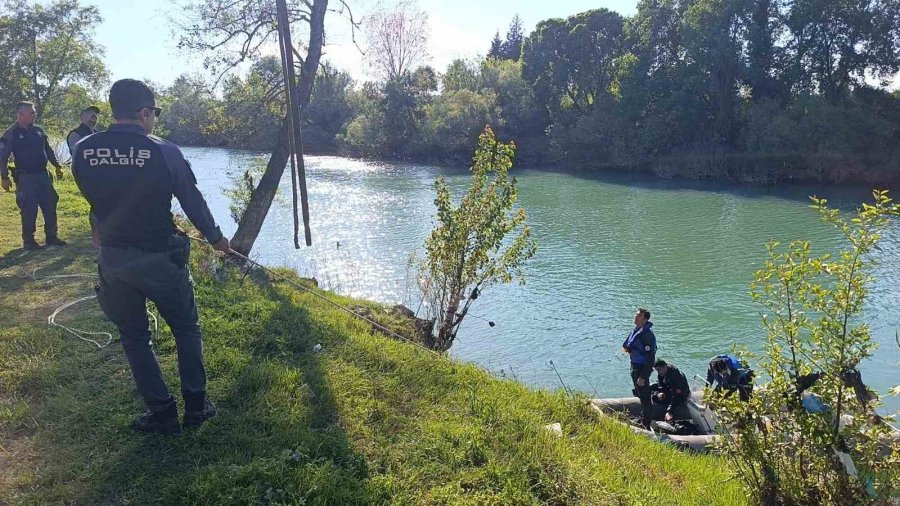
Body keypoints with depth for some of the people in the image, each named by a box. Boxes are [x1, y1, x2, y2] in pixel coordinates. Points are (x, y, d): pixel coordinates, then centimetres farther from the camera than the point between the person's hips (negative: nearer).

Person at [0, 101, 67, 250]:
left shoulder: (38, 130, 10)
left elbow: (48, 150, 19)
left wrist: (57, 166, 15)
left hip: (43, 175, 5)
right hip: (25, 177, -5)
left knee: (50, 206, 6)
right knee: (29, 209, -3)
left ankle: (51, 237, 16)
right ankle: (28, 240, 8)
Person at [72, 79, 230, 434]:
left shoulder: (83, 151, -4)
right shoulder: (163, 152, -14)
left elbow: (94, 200, 9)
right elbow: (192, 201, -4)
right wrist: (215, 237, 14)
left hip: (112, 258, 3)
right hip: (159, 257, -3)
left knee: (134, 336, 17)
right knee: (186, 328, 16)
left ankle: (162, 413, 20)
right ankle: (196, 405, 21)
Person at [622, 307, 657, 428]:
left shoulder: (647, 335, -24)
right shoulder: (634, 331, 5)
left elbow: (650, 359, -25)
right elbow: (626, 346, 23)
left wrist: (643, 377, -25)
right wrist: (627, 348, 1)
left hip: (642, 369, -10)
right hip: (634, 367, 10)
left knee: (645, 397, 0)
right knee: (640, 395, 23)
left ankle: (647, 425, 11)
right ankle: (643, 420, 38)